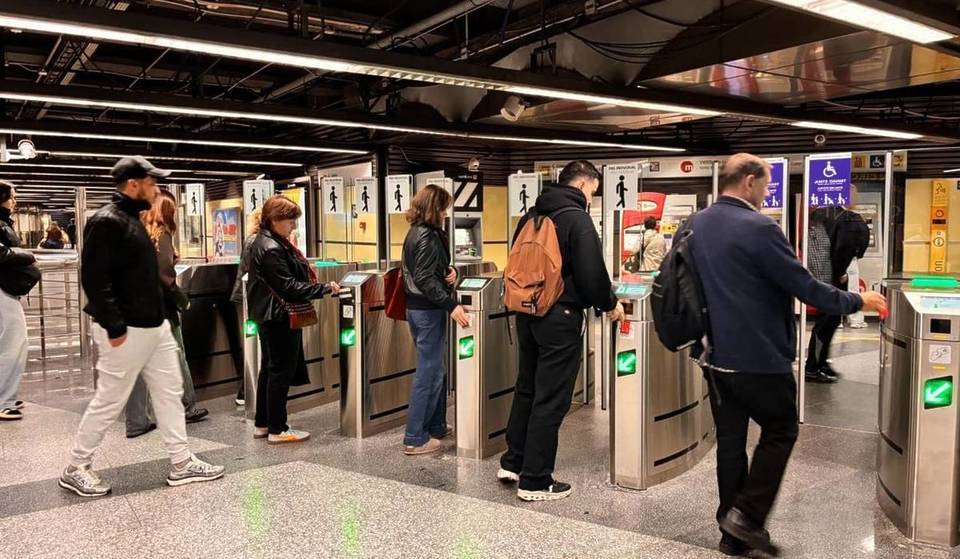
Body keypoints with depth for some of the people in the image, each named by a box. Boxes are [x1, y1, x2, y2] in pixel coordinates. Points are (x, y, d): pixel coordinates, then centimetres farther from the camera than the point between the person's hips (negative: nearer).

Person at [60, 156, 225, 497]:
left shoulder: (131, 220, 15)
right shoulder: (106, 222, -16)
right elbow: (94, 279, -22)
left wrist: (157, 314, 17)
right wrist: (114, 327, -23)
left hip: (154, 326, 10)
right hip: (126, 331, -10)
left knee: (170, 392, 11)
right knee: (109, 401, 2)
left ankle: (181, 463, 19)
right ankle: (75, 469, 20)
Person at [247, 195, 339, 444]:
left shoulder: (267, 242, 12)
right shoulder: (271, 249, -20)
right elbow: (288, 286, -23)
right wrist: (324, 289, -21)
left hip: (270, 316, 11)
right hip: (279, 317, -11)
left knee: (269, 368, 16)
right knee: (281, 371, -2)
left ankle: (262, 424, 25)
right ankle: (277, 429, 6)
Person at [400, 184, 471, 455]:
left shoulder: (416, 232, 12)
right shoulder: (428, 236, -17)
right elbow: (425, 279, -25)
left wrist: (448, 271, 0)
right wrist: (451, 305, -29)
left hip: (417, 307, 10)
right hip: (428, 310, -10)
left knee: (436, 369, 17)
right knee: (429, 372, -4)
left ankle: (436, 426, 27)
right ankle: (415, 438, 2)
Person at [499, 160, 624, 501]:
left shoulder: (531, 216, 11)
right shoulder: (577, 218, -12)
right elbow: (591, 272, -16)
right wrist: (609, 304, 0)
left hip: (526, 313, 8)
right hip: (560, 317, -8)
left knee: (526, 389, 19)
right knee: (551, 400, 0)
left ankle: (513, 463, 26)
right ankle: (535, 482, 7)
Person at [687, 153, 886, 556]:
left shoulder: (694, 226, 5)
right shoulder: (759, 229, -17)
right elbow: (805, 287, -13)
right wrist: (857, 301, 1)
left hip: (716, 356, 7)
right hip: (760, 357, -7)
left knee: (729, 440, 13)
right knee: (780, 432, 14)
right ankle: (747, 516, 8)